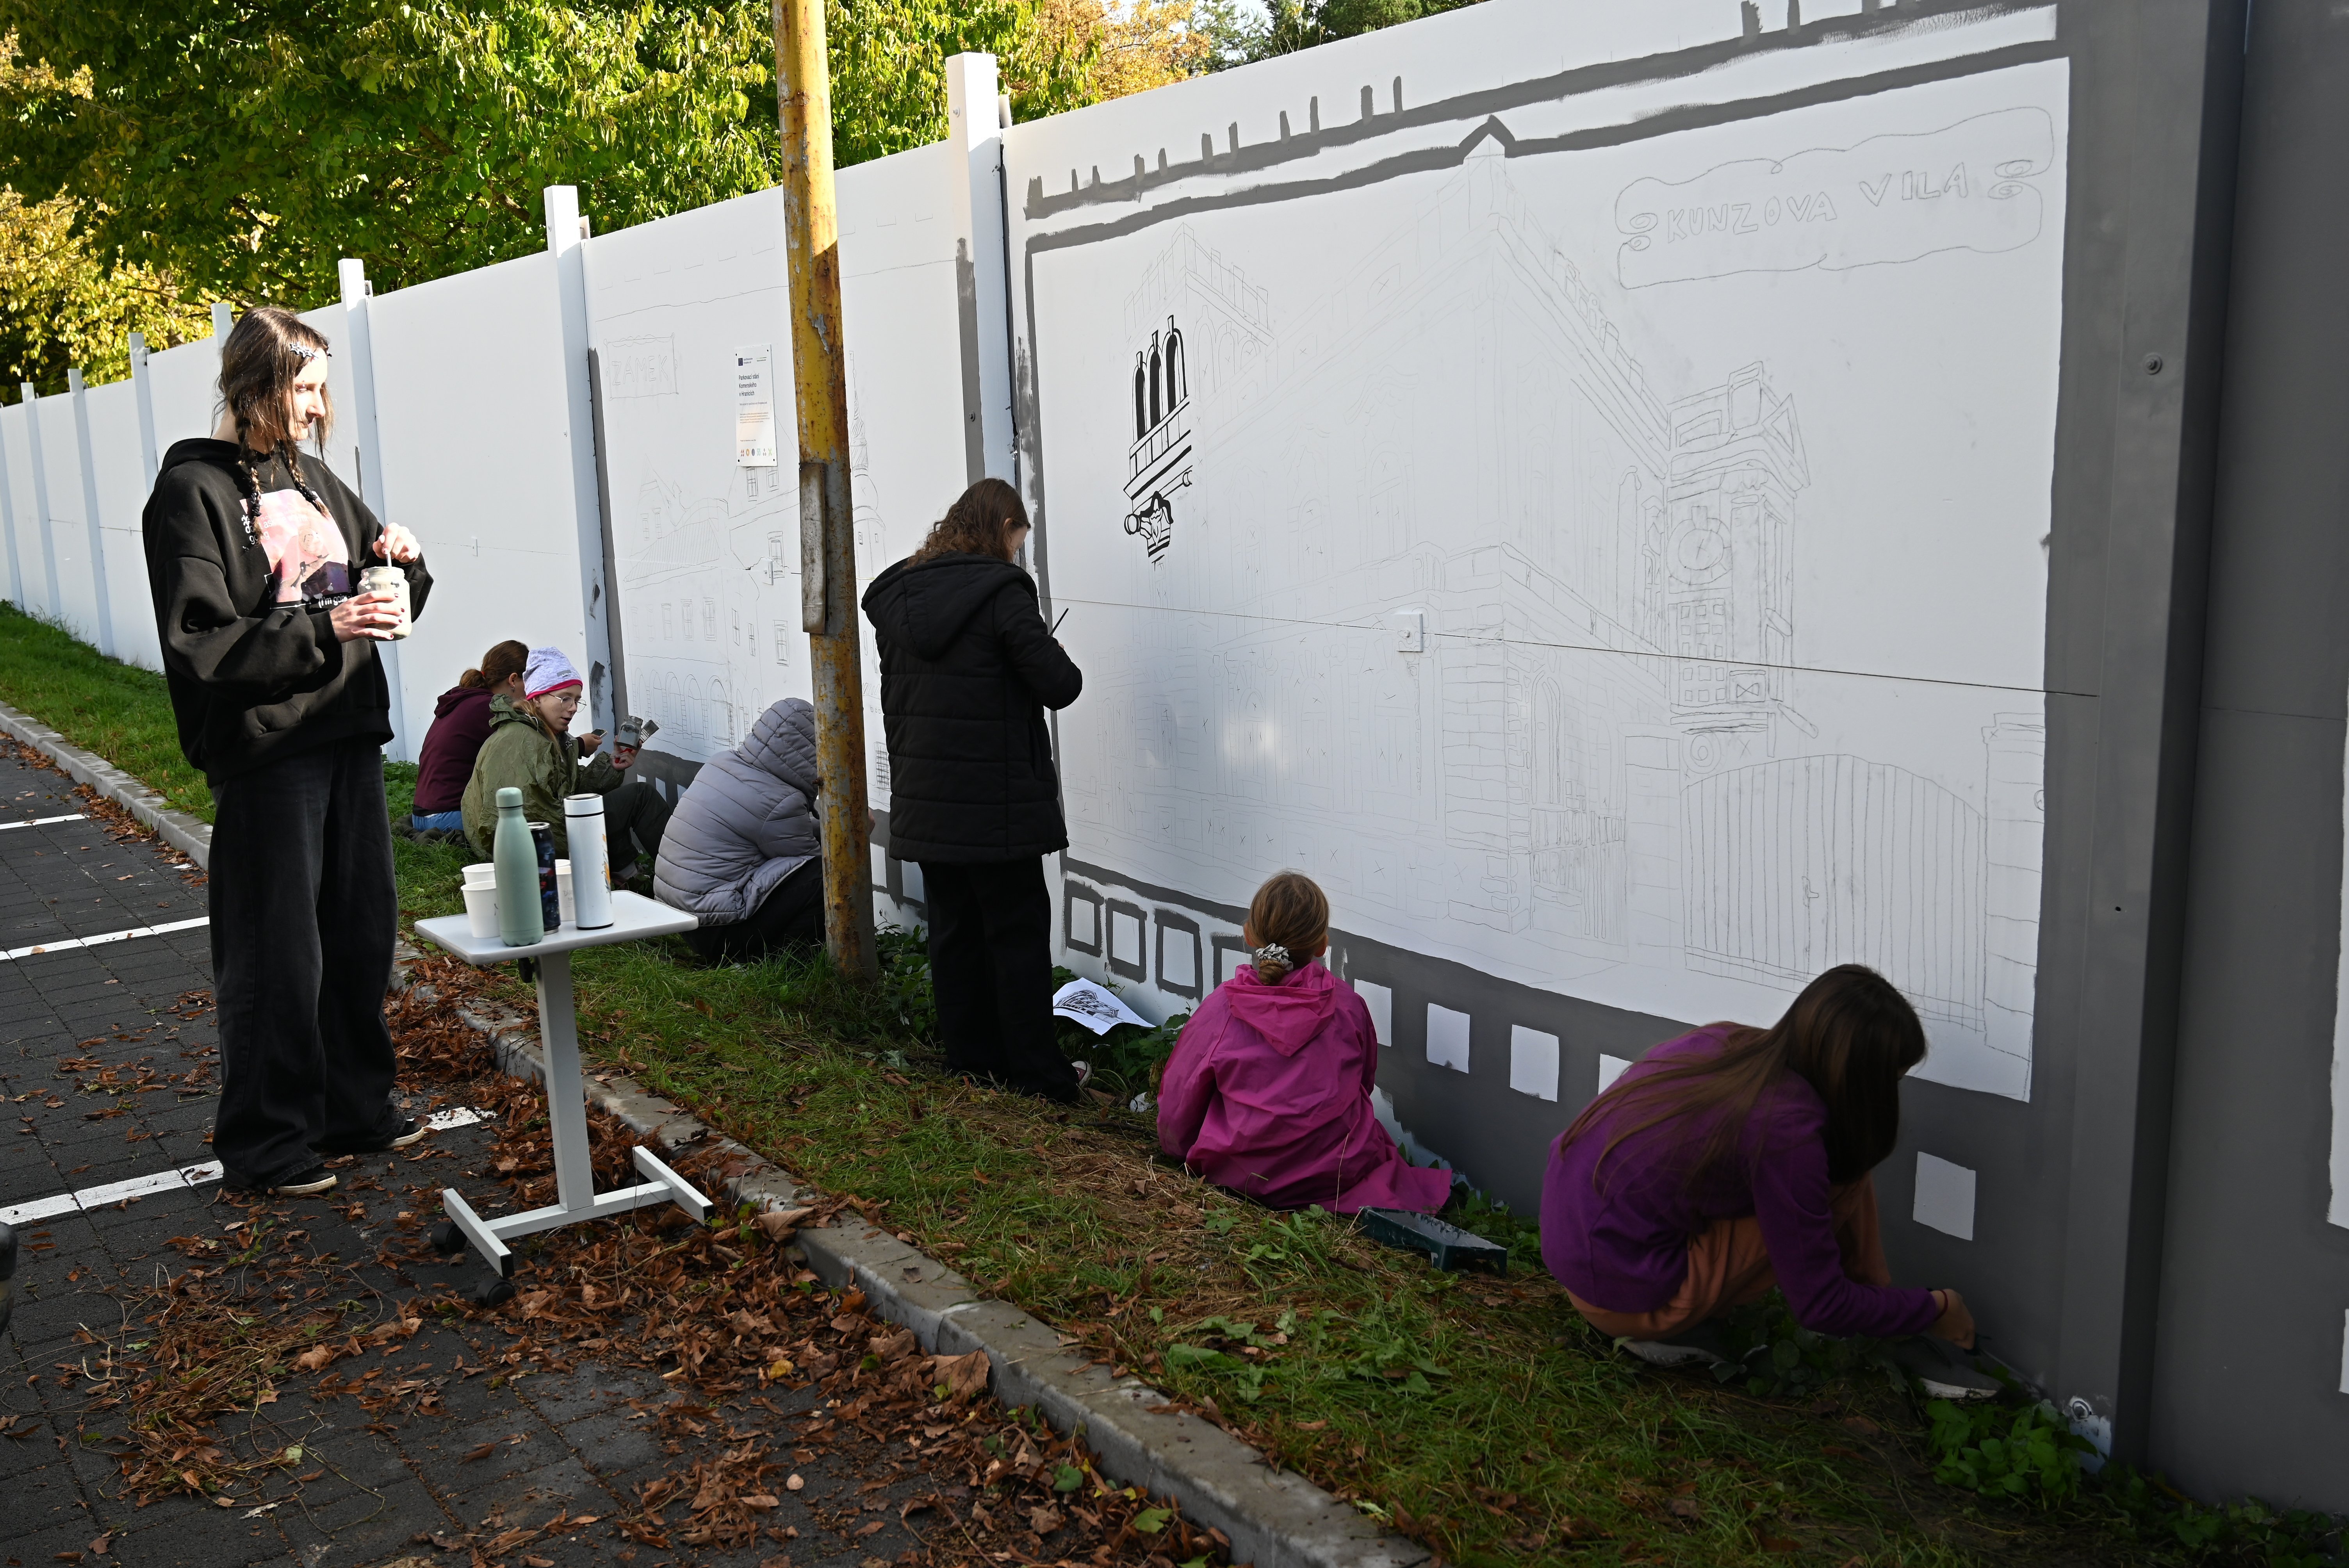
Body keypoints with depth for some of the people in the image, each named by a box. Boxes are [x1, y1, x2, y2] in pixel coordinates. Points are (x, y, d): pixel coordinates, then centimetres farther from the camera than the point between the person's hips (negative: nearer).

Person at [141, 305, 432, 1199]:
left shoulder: (314, 479, 13)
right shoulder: (194, 491, -8)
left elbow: (382, 602, 22)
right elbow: (198, 647, -14)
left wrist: (403, 561, 1)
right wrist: (321, 631, -22)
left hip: (349, 736, 7)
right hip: (265, 755, -7)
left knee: (362, 937, 13)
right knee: (276, 956, 0)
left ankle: (355, 1109, 28)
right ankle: (264, 1143, 13)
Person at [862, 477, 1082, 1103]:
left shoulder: (897, 597, 9)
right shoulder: (1000, 593, -14)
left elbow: (893, 701, 15)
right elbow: (1059, 685, -17)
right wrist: (1065, 671, 6)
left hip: (924, 802, 7)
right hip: (995, 805, -6)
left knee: (953, 929, 15)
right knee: (1018, 933, 3)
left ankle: (970, 1055, 24)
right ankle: (1035, 1073, 8)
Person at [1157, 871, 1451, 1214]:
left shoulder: (1220, 1008, -11)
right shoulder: (1348, 1005, -6)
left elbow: (1178, 1106, -2)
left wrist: (1179, 1149, 21)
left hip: (1240, 1174, 1)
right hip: (1338, 1173, -1)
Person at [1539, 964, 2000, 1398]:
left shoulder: (1727, 1043, -1)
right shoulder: (1786, 1130, -22)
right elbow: (1820, 1305, -13)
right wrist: (1935, 1309, 4)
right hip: (1621, 1289, -8)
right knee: (1843, 1180, -9)